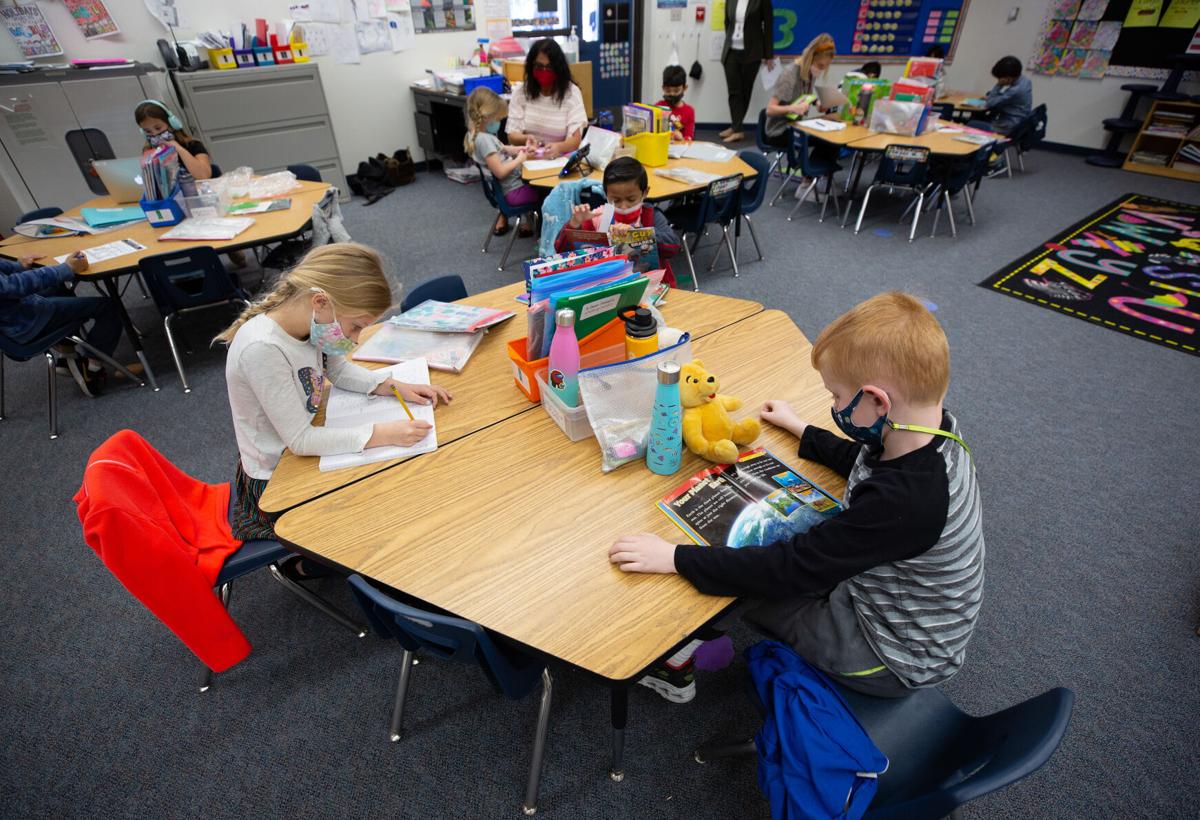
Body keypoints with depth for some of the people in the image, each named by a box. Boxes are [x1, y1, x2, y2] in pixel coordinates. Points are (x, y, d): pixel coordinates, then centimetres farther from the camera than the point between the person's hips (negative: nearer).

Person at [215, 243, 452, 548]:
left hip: (305, 451, 7)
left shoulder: (311, 320, -13)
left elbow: (340, 370, 5)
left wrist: (394, 386, -10)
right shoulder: (261, 349, -34)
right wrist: (382, 433, -32)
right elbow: (299, 440, -28)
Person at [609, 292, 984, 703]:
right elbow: (864, 461, 10)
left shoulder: (902, 500, -40)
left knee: (742, 583, -4)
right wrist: (800, 429, 18)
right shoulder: (936, 427, -12)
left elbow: (792, 568, -35)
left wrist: (675, 558, -30)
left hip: (893, 655, -8)